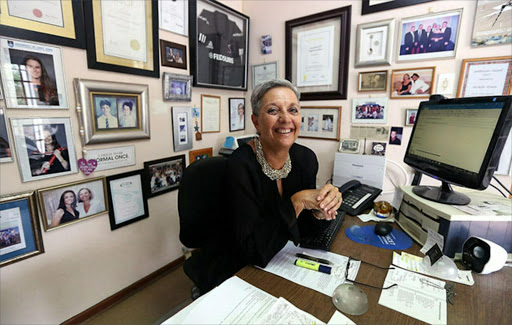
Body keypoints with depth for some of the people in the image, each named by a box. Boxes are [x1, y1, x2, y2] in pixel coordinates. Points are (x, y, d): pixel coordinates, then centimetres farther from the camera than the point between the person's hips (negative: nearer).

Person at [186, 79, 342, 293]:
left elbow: (304, 229, 0)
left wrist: (321, 210, -20)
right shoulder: (240, 165, -24)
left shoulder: (306, 158, -7)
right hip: (234, 274, -5)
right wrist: (297, 202, -30)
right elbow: (254, 251, -25)